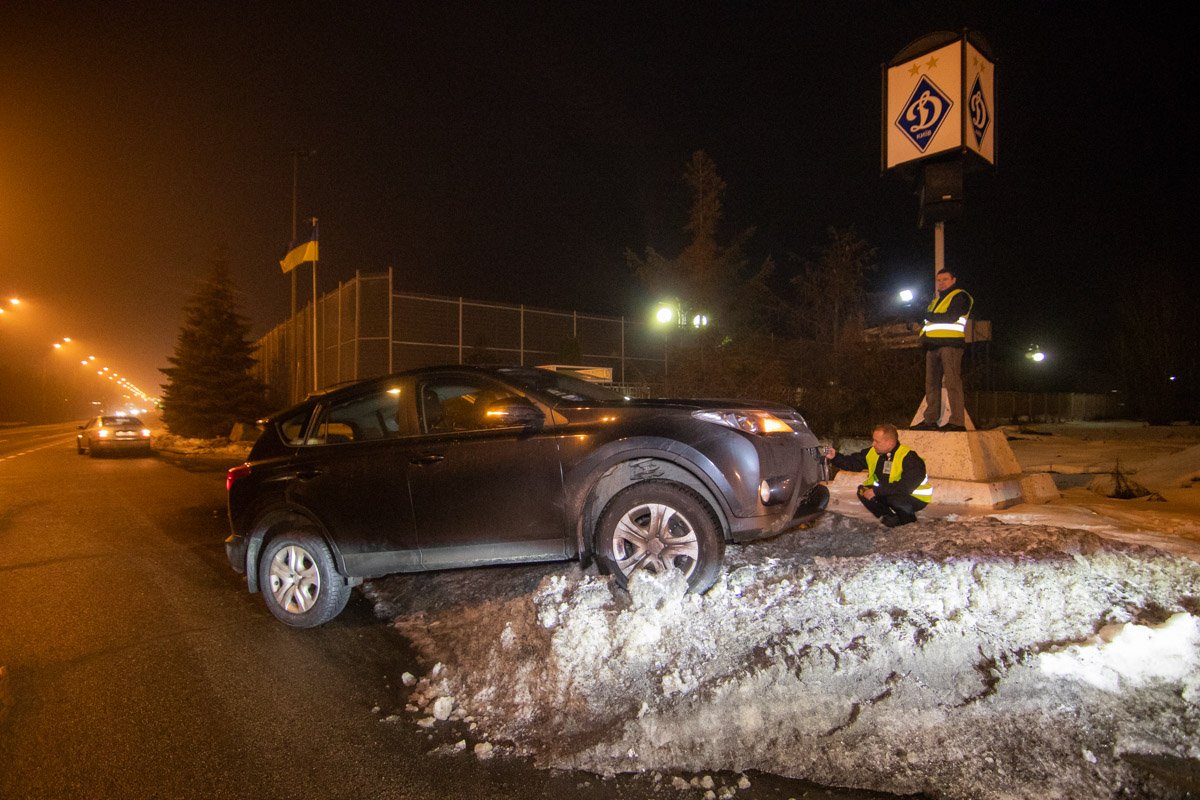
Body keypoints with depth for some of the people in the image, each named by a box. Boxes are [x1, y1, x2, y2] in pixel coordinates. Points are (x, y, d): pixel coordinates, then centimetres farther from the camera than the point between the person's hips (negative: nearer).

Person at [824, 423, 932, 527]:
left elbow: (906, 486, -35)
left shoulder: (908, 458, -28)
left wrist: (876, 491, -34)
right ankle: (890, 519, 2)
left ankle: (908, 517, -3)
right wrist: (835, 457, -20)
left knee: (893, 497, -35)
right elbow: (854, 463, -4)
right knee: (863, 490, -9)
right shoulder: (873, 452, -8)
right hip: (889, 492, 7)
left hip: (917, 498, -7)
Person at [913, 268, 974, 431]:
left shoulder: (960, 297, 0)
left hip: (950, 343, -9)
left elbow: (951, 317, -15)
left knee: (952, 382, -14)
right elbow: (928, 317, 27)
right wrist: (924, 331, 5)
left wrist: (929, 316, -4)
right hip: (933, 345, 9)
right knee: (932, 383, 6)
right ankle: (930, 420, 9)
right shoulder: (936, 299, 27)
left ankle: (957, 421, -16)